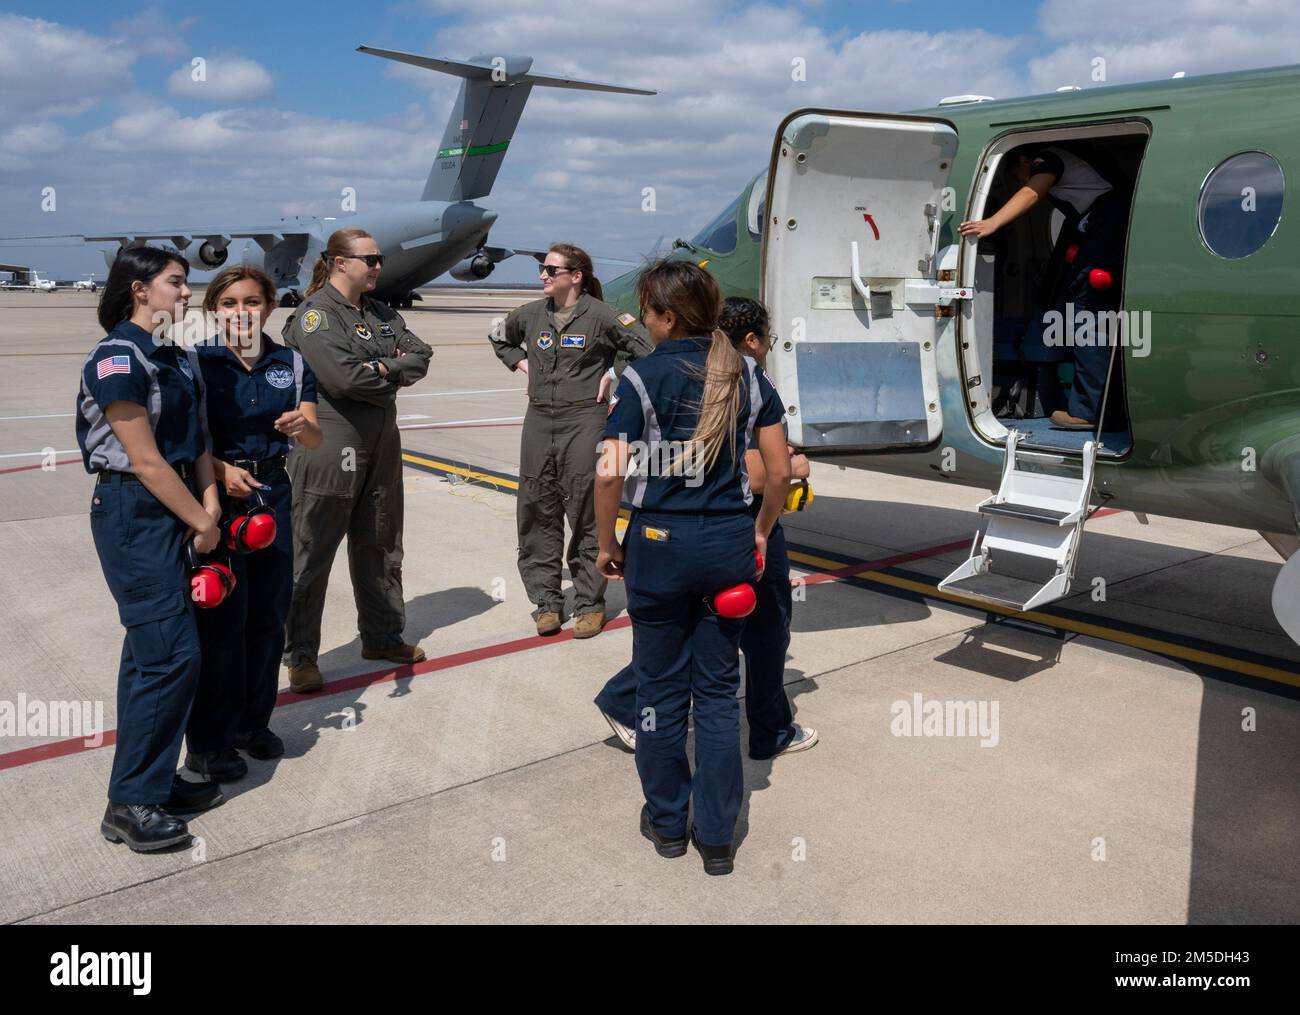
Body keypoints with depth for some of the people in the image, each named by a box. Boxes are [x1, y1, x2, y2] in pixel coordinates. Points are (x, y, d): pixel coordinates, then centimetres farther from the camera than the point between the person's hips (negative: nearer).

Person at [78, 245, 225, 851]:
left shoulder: (179, 359, 11)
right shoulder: (117, 358, -14)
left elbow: (197, 439, 11)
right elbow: (144, 460, -16)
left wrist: (209, 499, -6)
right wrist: (201, 522, -10)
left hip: (170, 513, 8)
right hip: (132, 512, -8)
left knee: (149, 652, 13)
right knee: (171, 653, -8)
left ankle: (152, 781, 24)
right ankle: (130, 803, 3)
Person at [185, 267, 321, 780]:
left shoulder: (292, 364, 5)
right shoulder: (199, 362, -5)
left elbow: (316, 439, 1)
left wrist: (301, 425, -21)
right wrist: (223, 470, -23)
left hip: (273, 493, 4)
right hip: (217, 493, -4)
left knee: (268, 614, 9)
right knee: (221, 618, -1)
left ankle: (253, 721, 28)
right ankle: (209, 741, 13)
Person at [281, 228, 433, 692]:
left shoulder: (382, 313, 13)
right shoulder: (314, 313, -10)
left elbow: (420, 356, 4)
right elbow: (342, 376, -23)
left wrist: (383, 368, -14)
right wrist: (394, 375, -7)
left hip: (381, 444, 8)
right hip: (328, 446, -8)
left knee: (380, 546, 16)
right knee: (313, 552, 0)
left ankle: (382, 636, 30)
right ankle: (300, 656, 10)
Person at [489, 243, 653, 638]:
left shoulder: (600, 315, -6)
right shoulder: (530, 314, 9)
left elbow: (646, 350, -6)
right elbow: (500, 340, 29)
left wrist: (611, 376, -6)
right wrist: (523, 365, 14)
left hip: (584, 421, -5)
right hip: (539, 420, 5)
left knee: (586, 514, -1)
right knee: (537, 512, 6)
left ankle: (590, 604, 10)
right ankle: (546, 602, 16)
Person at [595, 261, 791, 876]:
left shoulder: (642, 377, -9)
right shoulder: (748, 377, 2)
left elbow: (610, 474, -14)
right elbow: (780, 471, 2)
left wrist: (606, 543, -1)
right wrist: (761, 531, 15)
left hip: (659, 543, -3)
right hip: (730, 543, 3)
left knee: (661, 687, 13)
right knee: (718, 690, 12)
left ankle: (667, 823, 28)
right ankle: (716, 837, 19)